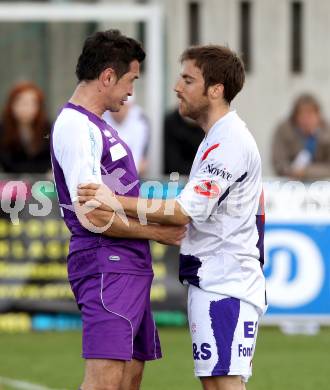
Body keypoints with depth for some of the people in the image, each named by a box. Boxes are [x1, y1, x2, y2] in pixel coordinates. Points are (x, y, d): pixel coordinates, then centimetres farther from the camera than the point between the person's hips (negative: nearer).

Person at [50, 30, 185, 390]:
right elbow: (90, 215, -19)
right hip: (106, 265, -11)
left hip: (130, 267, 11)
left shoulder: (95, 126, 19)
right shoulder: (75, 126, -14)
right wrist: (156, 232, -9)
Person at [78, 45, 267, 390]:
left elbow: (185, 211, -22)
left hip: (223, 287, -11)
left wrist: (118, 203, -22)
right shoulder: (222, 138, 21)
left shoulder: (229, 142, -14)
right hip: (214, 283, 11)